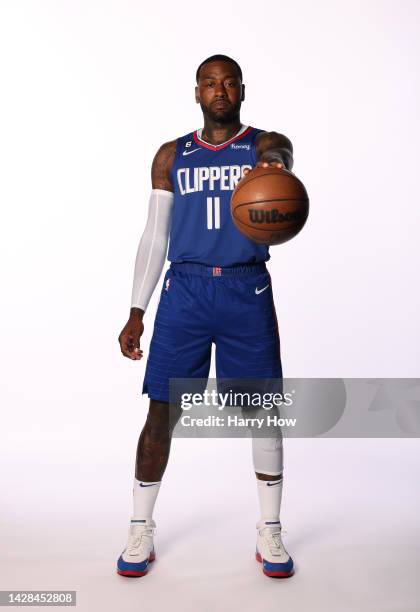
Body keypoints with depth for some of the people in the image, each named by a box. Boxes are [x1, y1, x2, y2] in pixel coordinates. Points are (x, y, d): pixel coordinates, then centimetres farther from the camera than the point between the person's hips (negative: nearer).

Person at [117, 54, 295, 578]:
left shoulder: (265, 144, 7)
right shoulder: (171, 156, 11)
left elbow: (279, 158, -20)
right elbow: (154, 236, 11)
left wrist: (272, 169, -46)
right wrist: (136, 311, 4)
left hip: (247, 291, 0)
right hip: (184, 290, 1)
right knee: (161, 412, 2)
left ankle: (269, 532, 23)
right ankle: (141, 531, 21)